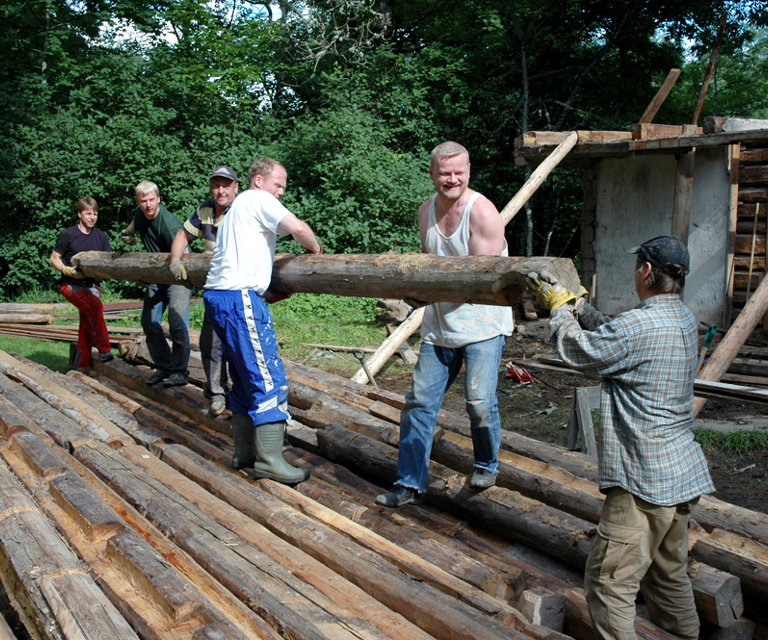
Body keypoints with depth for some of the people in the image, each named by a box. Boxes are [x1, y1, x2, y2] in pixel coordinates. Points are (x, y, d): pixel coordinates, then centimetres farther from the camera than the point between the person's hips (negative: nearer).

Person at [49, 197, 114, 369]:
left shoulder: (101, 236, 10)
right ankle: (104, 349, -29)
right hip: (71, 284, -4)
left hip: (92, 285, 4)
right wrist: (68, 270, -15)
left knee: (87, 327, -1)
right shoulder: (68, 235, -1)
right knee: (94, 304, -32)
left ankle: (81, 367, 9)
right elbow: (53, 259, 3)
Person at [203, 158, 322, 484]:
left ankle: (245, 452, 22)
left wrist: (266, 293, 17)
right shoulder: (258, 199, -2)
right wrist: (315, 249, 7)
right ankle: (269, 461, -6)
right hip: (239, 298, -10)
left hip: (218, 295, 10)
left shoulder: (239, 206, 28)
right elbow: (298, 228, -13)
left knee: (246, 378, 15)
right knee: (268, 379, -9)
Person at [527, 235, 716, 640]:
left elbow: (580, 351, -7)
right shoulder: (684, 319, 7)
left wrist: (558, 306, 9)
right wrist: (574, 302, 19)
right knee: (668, 575, 23)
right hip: (683, 472, 10)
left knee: (609, 581, -1)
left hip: (646, 481, -10)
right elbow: (610, 336, 17)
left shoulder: (639, 325, -22)